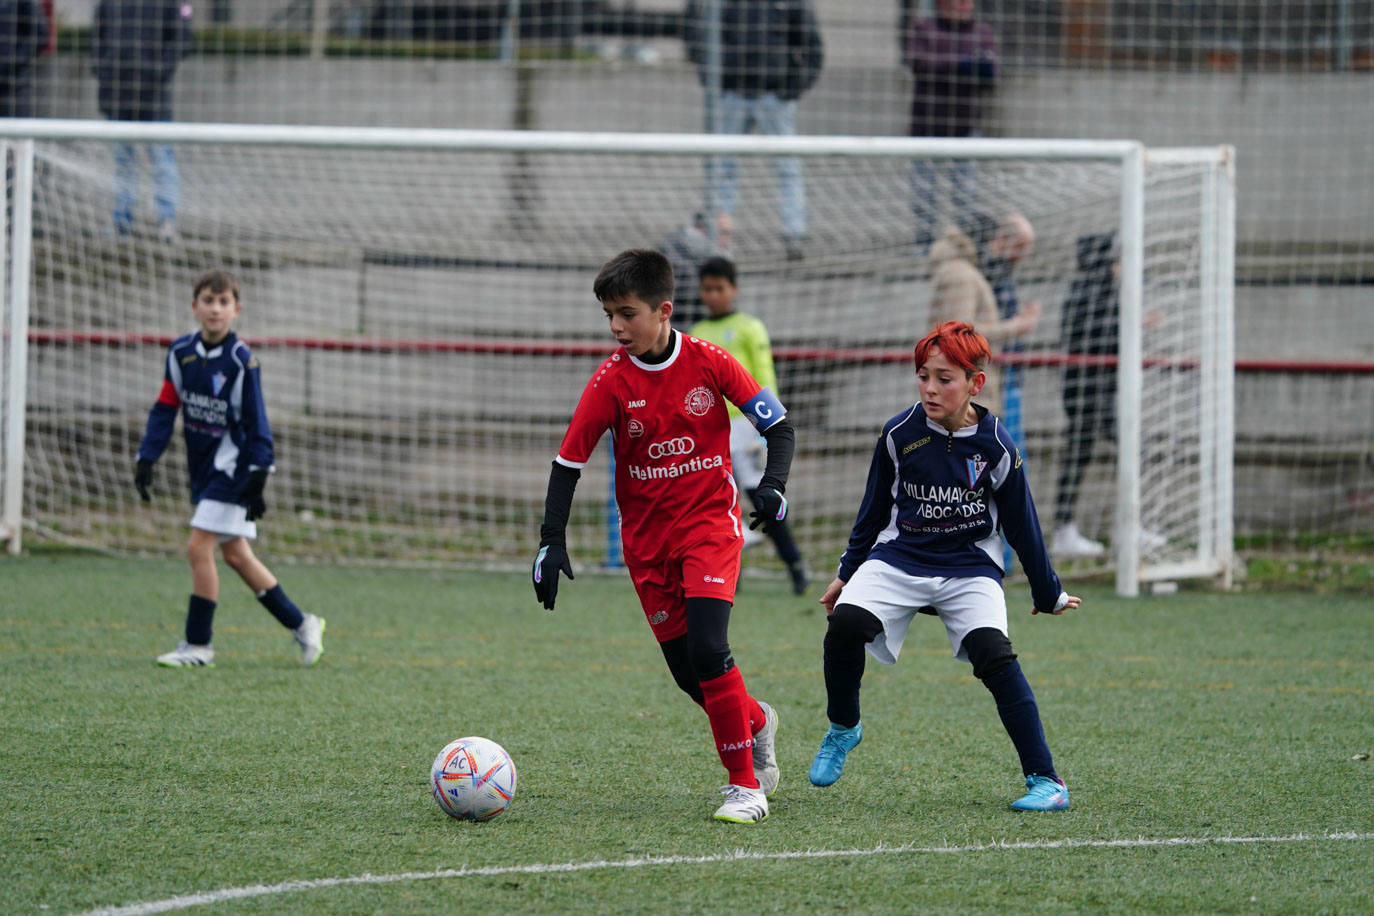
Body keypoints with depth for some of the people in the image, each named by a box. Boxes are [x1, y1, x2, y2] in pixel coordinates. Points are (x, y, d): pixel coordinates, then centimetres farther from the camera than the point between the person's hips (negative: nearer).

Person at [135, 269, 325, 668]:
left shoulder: (241, 361, -15)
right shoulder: (181, 353, 1)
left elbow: (257, 424, -12)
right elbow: (165, 409, 6)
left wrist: (257, 480, -15)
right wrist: (146, 460, -1)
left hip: (231, 467, -7)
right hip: (202, 468, 7)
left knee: (199, 548, -12)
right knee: (236, 555, 11)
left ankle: (197, 646, -3)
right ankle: (301, 625, 23)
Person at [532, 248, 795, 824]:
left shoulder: (708, 363, -9)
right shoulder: (611, 381, -7)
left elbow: (777, 425, -1)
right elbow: (568, 461, -5)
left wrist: (773, 485, -18)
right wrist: (551, 541, -12)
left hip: (710, 522, -3)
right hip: (647, 536, 3)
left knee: (707, 650, -20)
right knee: (686, 671, 2)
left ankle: (746, 786, -12)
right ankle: (754, 722, 34)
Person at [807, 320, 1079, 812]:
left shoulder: (996, 446, -9)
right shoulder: (900, 434, -6)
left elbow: (1021, 525, 4)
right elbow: (875, 509, 10)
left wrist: (1049, 595, 12)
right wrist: (848, 572, 18)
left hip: (969, 568, -2)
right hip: (898, 559, 2)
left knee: (992, 652, -26)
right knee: (846, 623, -25)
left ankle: (1044, 780, -19)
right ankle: (843, 729, 3)